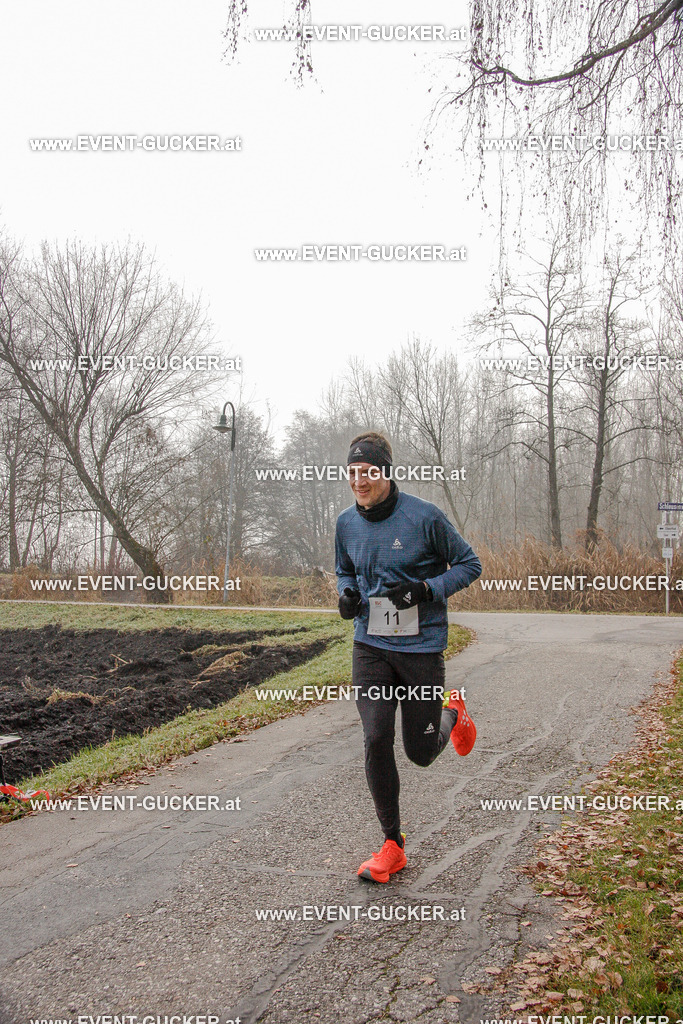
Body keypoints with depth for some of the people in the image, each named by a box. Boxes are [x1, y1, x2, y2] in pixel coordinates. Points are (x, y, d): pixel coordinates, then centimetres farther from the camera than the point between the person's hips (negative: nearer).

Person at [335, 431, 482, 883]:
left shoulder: (426, 516, -12)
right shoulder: (347, 523, 2)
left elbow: (469, 564, -3)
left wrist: (428, 589, -18)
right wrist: (347, 594, -3)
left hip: (422, 647, -3)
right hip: (371, 647, 3)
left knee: (422, 752, 5)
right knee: (376, 741, -8)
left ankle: (452, 711, 41)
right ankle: (393, 845, 10)